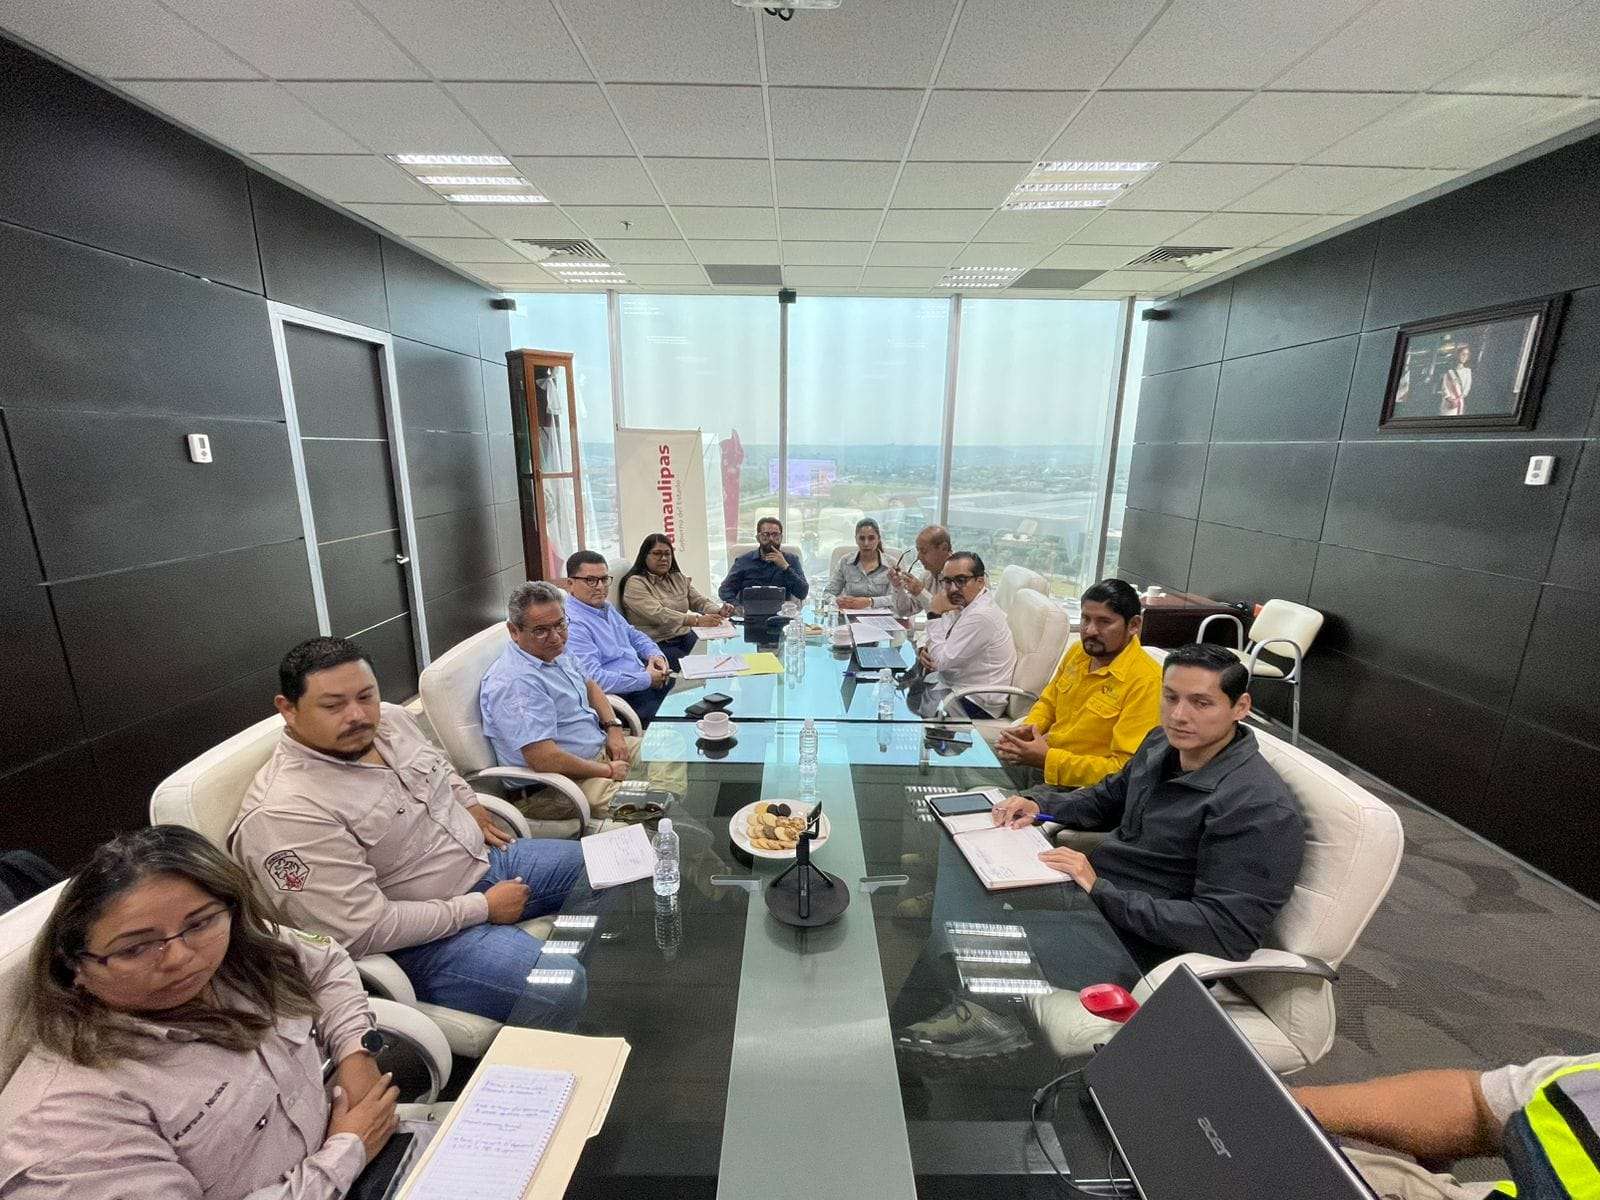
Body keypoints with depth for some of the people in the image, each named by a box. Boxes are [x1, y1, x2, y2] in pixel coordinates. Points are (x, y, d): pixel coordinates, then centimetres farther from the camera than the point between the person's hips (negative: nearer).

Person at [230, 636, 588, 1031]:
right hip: (425, 937, -8)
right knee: (557, 990, -26)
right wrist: (482, 907, -19)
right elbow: (366, 929, -25)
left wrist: (471, 806, 6)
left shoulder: (390, 718, -2)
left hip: (487, 858, 8)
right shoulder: (285, 814, -25)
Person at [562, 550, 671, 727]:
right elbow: (593, 679, -27)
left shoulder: (605, 606, 14)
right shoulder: (572, 624, -18)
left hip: (641, 682, 10)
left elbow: (633, 635, 26)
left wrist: (654, 654, 4)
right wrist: (647, 679, -18)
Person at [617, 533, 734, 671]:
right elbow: (658, 614, -20)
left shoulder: (680, 578, 17)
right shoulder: (635, 583, -6)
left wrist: (719, 611, -14)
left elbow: (701, 602, 10)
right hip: (658, 644, -6)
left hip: (685, 638, 7)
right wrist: (697, 620, -31)